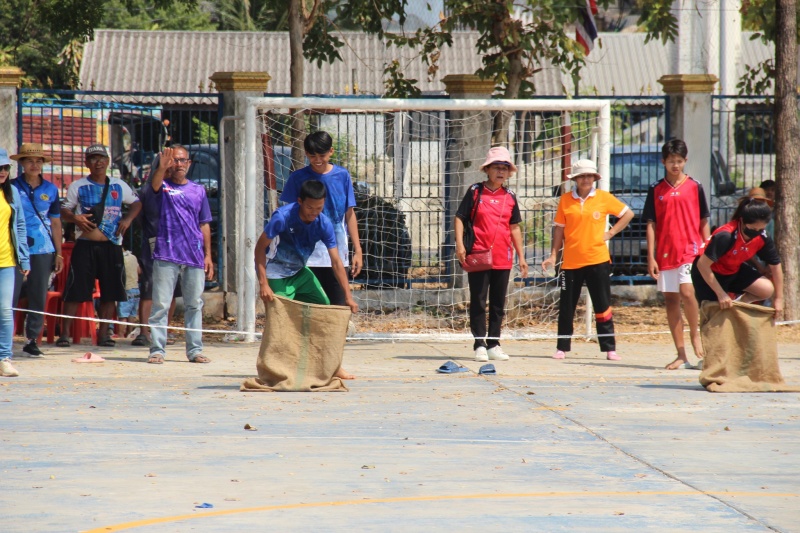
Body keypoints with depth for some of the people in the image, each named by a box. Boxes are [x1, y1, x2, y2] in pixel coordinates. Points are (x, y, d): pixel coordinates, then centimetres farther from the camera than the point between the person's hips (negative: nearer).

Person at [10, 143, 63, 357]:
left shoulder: (50, 190, 9)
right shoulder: (13, 187, 2)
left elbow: (55, 222, 15)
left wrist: (58, 253, 12)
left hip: (43, 251, 3)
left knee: (39, 297, 4)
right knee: (11, 295, -6)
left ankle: (32, 339, 13)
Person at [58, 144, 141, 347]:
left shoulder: (119, 186, 12)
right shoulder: (78, 186, 5)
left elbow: (136, 203, 21)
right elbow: (64, 210, 5)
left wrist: (128, 219, 2)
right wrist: (75, 218, -17)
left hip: (112, 245, 3)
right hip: (85, 245, -3)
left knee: (110, 291, 3)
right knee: (75, 290, -6)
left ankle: (104, 333, 12)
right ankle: (65, 333, -2)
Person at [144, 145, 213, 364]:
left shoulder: (198, 190, 14)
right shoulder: (163, 186, 4)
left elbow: (204, 225, 16)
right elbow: (154, 186, -21)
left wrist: (208, 254, 10)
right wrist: (162, 168, -42)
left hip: (194, 256, 3)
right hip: (166, 255, -3)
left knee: (194, 305, 6)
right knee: (160, 304, -4)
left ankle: (195, 350, 11)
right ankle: (157, 350, -1)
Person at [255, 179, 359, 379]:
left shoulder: (324, 224, -14)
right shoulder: (283, 217, -27)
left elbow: (336, 262, -10)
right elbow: (260, 247, -21)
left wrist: (348, 297, -14)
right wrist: (263, 284, -28)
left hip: (300, 272, 6)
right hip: (276, 275, -6)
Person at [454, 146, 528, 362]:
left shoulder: (510, 197, 10)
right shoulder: (475, 192, 0)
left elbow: (514, 227, 16)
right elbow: (459, 218, 0)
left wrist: (521, 256, 15)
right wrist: (460, 245, -12)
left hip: (503, 258, 4)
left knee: (498, 303, 8)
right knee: (478, 301, -1)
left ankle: (493, 344, 16)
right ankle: (479, 345, 3)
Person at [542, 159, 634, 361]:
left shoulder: (604, 198, 1)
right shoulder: (566, 200, 3)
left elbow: (628, 214, 10)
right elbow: (559, 229, 8)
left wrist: (610, 233, 1)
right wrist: (553, 255, 3)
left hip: (597, 260, -1)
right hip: (571, 261, 1)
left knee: (603, 306, 2)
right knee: (566, 307, 5)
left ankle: (609, 348, 6)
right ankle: (562, 348, 14)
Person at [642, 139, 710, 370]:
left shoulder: (694, 187, 4)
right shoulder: (656, 190, 6)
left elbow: (704, 222, 7)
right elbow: (651, 224, 6)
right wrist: (651, 257, 0)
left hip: (690, 250, -3)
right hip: (665, 253, 3)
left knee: (686, 292, -22)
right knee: (671, 299, 4)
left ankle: (695, 333, 6)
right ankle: (681, 356, 9)